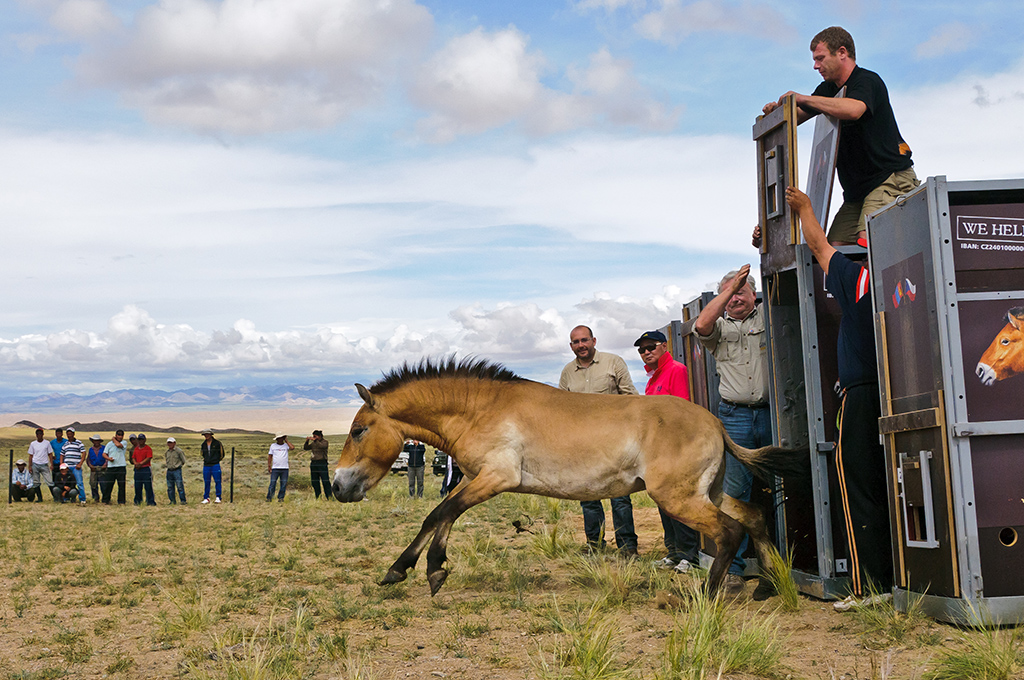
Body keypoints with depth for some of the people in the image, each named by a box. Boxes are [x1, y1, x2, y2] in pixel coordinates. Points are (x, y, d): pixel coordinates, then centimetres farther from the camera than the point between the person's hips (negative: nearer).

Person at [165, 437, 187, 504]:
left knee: (180, 486, -9)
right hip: (169, 471, 6)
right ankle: (172, 501, 13)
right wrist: (169, 466, 16)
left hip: (177, 470, -6)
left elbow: (183, 461, 2)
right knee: (170, 487, 6)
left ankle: (183, 501, -7)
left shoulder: (179, 451, -6)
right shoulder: (167, 452, 12)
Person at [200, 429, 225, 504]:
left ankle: (218, 497, 4)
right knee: (206, 482, 4)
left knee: (217, 482, -3)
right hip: (206, 466, 4)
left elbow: (222, 453, 5)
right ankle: (206, 498, 11)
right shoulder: (203, 444, 9)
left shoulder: (217, 443, -3)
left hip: (215, 465, -4)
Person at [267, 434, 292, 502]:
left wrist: (286, 441, -4)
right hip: (275, 468, 0)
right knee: (272, 484, -5)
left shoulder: (286, 445, 7)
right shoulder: (273, 446, 10)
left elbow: (292, 447, -15)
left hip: (285, 468, 0)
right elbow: (270, 456, 11)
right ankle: (269, 498, 1)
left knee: (283, 485, 2)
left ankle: (281, 498, 11)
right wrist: (269, 466, 4)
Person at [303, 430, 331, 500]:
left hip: (322, 463, -6)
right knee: (314, 482, 6)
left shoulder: (325, 442, -1)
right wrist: (307, 441, 0)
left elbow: (322, 446, -22)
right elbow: (305, 448, 15)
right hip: (313, 463, 6)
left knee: (325, 481, -10)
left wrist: (315, 440, -21)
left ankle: (329, 497, -10)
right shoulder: (313, 443, 16)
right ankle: (318, 497, 12)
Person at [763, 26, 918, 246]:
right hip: (857, 189, 8)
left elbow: (853, 110, -34)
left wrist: (802, 98, -26)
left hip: (890, 179, -8)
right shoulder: (828, 89, 16)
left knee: (867, 239, -27)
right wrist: (778, 109, 0)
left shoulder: (868, 81, -11)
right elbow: (796, 117, 25)